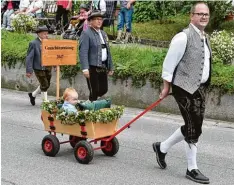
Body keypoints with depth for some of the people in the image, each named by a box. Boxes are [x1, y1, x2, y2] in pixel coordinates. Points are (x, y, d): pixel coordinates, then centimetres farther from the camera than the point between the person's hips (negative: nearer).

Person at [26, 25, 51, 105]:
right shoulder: (33, 43, -9)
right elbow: (29, 58, -10)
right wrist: (29, 70, -14)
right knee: (44, 85, -3)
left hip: (48, 67, 6)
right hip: (39, 68, -6)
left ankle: (33, 95, 36)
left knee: (47, 85, 15)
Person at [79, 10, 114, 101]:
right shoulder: (86, 33, -8)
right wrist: (85, 68, -24)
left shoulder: (103, 34, 18)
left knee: (104, 90, 9)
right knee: (94, 92, -2)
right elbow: (83, 52, -16)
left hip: (103, 67, 7)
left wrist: (110, 67, 19)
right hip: (92, 67, -7)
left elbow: (107, 51, 21)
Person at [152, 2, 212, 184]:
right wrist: (166, 87, -10)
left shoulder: (205, 38, 13)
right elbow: (169, 62, -13)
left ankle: (162, 147, 31)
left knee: (193, 127, 13)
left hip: (200, 88, 9)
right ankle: (192, 169, 10)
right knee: (194, 128, -4)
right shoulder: (183, 37, -14)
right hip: (186, 88, -9)